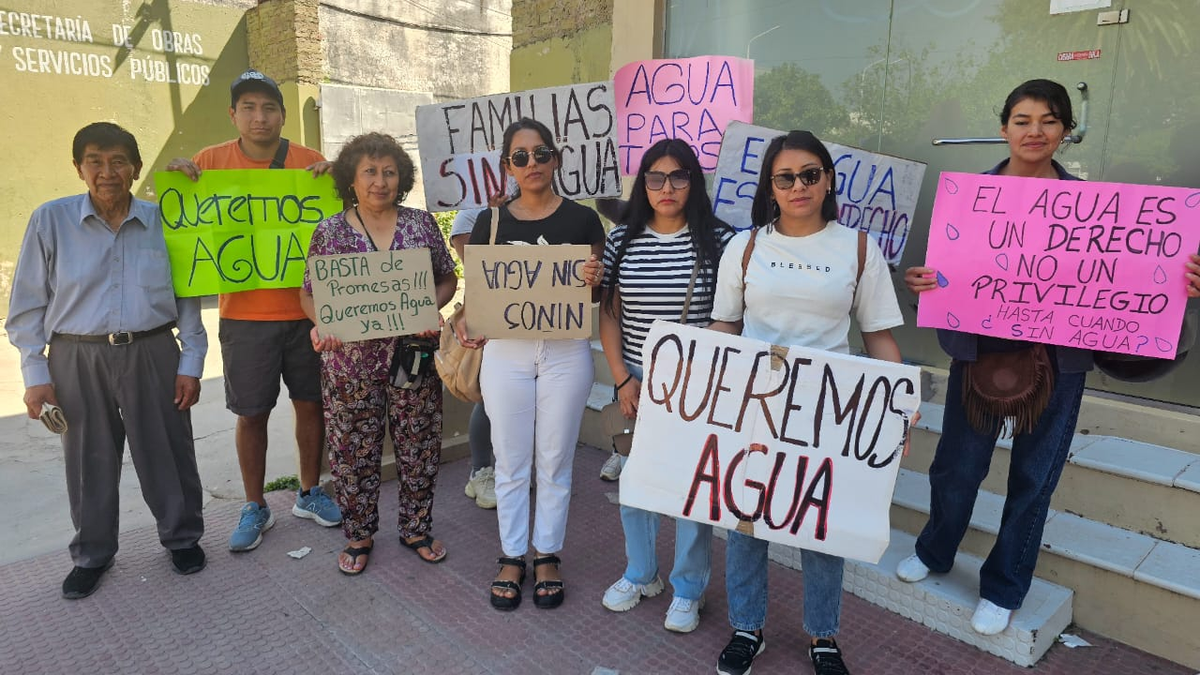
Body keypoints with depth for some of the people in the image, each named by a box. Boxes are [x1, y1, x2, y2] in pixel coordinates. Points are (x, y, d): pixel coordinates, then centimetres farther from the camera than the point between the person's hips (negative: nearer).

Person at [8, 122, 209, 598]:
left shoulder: (162, 221, 1)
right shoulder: (50, 220, 0)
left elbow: (187, 298, 5)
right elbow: (28, 304, 4)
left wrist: (191, 363, 0)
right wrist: (35, 373, -1)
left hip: (153, 354, 0)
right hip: (77, 361, 0)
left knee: (168, 454, 8)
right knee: (89, 463, 11)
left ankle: (182, 536, 30)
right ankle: (92, 554, 32)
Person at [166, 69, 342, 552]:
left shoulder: (309, 162, 0)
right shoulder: (210, 162, 1)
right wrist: (175, 176, -11)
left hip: (305, 308, 1)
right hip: (244, 314, 0)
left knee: (310, 403, 10)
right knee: (251, 414, 7)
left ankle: (310, 493, 29)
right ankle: (255, 507, 24)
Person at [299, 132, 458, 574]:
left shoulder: (421, 223, 2)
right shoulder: (330, 232, 1)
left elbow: (447, 278, 8)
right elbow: (309, 293, 5)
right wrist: (322, 323, -15)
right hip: (350, 361, 0)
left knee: (419, 447, 10)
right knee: (353, 452, 9)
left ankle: (417, 529, 29)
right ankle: (359, 536, 28)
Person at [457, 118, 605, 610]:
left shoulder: (581, 220, 0)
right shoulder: (491, 223, 4)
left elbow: (598, 292, 5)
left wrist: (594, 281, -18)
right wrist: (467, 322, -11)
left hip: (566, 351, -1)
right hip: (506, 351, 1)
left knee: (555, 461, 10)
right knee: (510, 462, 10)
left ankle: (547, 556, 28)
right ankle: (511, 557, 28)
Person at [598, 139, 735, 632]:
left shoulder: (719, 240, -6)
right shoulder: (622, 239, 3)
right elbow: (609, 313, 4)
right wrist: (622, 377, -3)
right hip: (637, 382, 3)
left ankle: (688, 589, 28)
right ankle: (640, 574, 37)